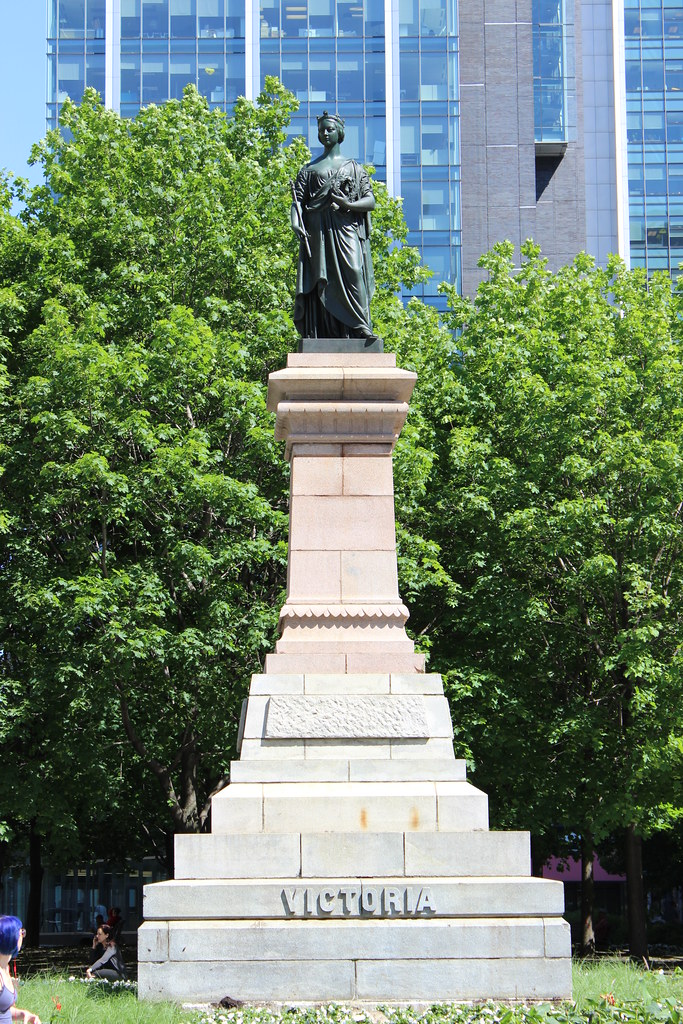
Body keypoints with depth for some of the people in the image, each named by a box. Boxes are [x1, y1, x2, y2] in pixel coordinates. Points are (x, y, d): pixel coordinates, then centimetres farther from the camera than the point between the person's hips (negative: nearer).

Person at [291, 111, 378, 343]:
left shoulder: (354, 168, 19)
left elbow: (370, 202, 9)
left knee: (352, 272, -22)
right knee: (320, 282, -8)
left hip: (346, 230, -1)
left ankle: (361, 326, -28)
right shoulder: (309, 169, 22)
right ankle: (318, 337, -13)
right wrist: (296, 222, -11)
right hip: (318, 234, 1)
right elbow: (298, 201, 11)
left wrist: (348, 204, -11)